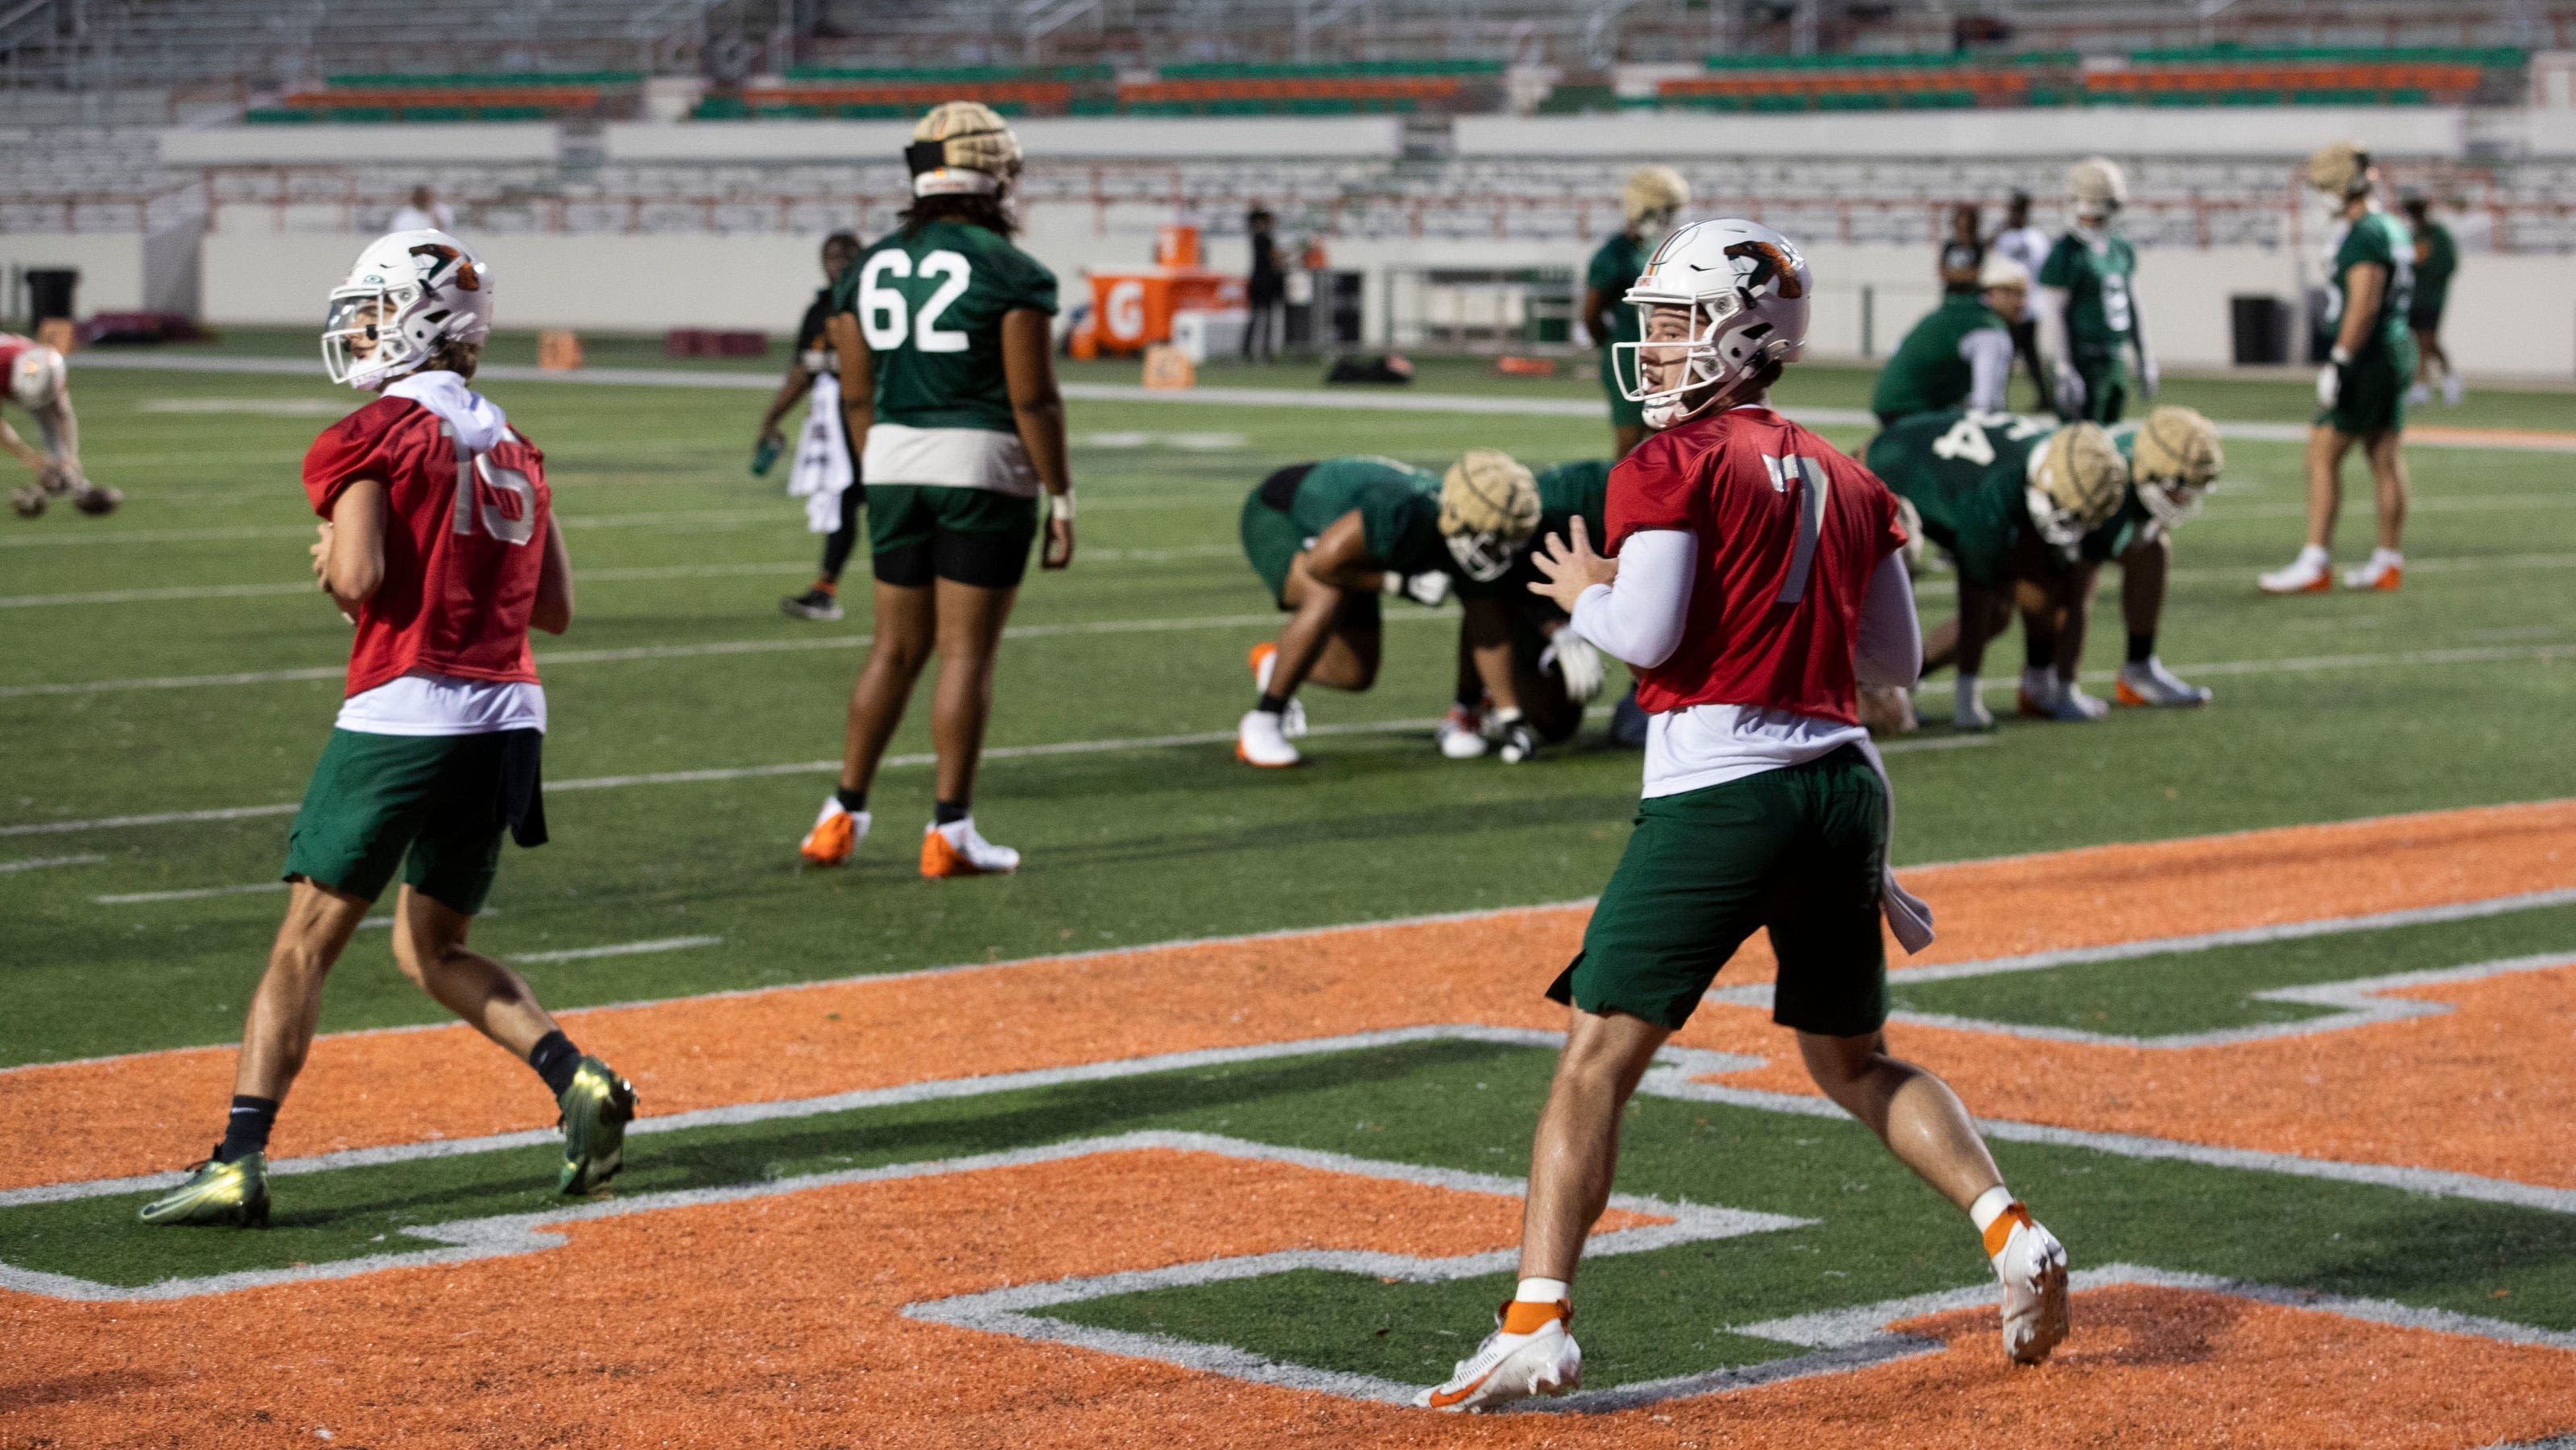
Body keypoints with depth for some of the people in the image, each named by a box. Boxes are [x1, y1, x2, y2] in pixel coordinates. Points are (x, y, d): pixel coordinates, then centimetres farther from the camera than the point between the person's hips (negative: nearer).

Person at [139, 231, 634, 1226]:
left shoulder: (373, 437, -6)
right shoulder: (512, 447, 16)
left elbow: (357, 580, -17)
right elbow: (555, 608, 17)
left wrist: (334, 564, 4)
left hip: (402, 716, -6)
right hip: (508, 714, 6)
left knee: (307, 944, 0)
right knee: (432, 949, 19)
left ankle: (239, 1162, -5)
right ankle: (577, 1080, 0)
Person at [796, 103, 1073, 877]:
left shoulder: (869, 268, 6)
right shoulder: (1010, 273, -10)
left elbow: (858, 394, 9)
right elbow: (1033, 398, -12)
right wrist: (1060, 499, -6)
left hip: (895, 466, 5)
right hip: (983, 467, -5)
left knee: (896, 646, 16)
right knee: (967, 651, 0)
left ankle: (844, 813, 16)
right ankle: (949, 829, 2)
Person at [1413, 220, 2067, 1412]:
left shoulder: (1673, 463, -4)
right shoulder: (1845, 481, 16)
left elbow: (1645, 635, -13)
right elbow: (1896, 663, 20)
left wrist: (1582, 593, 6)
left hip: (1720, 790, -7)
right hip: (1845, 779, 7)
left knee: (1597, 1057, -5)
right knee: (1854, 1058, 22)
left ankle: (1538, 1322, -13)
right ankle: (2010, 1233, 7)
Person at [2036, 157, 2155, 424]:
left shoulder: (2123, 250, 11)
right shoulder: (2065, 254, -12)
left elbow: (2132, 305, 20)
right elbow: (2052, 317, -14)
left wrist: (2144, 359, 19)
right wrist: (2062, 373, -18)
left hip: (2114, 362, 8)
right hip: (2082, 361, -8)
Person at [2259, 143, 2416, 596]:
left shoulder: (2365, 236, -17)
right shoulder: (2394, 229, 14)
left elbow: (2363, 306, -23)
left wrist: (2339, 362, -22)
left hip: (2369, 355, -10)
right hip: (2396, 350, 10)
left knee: (2323, 456, -7)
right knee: (2385, 459, 13)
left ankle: (2315, 565, -8)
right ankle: (2389, 562, 18)